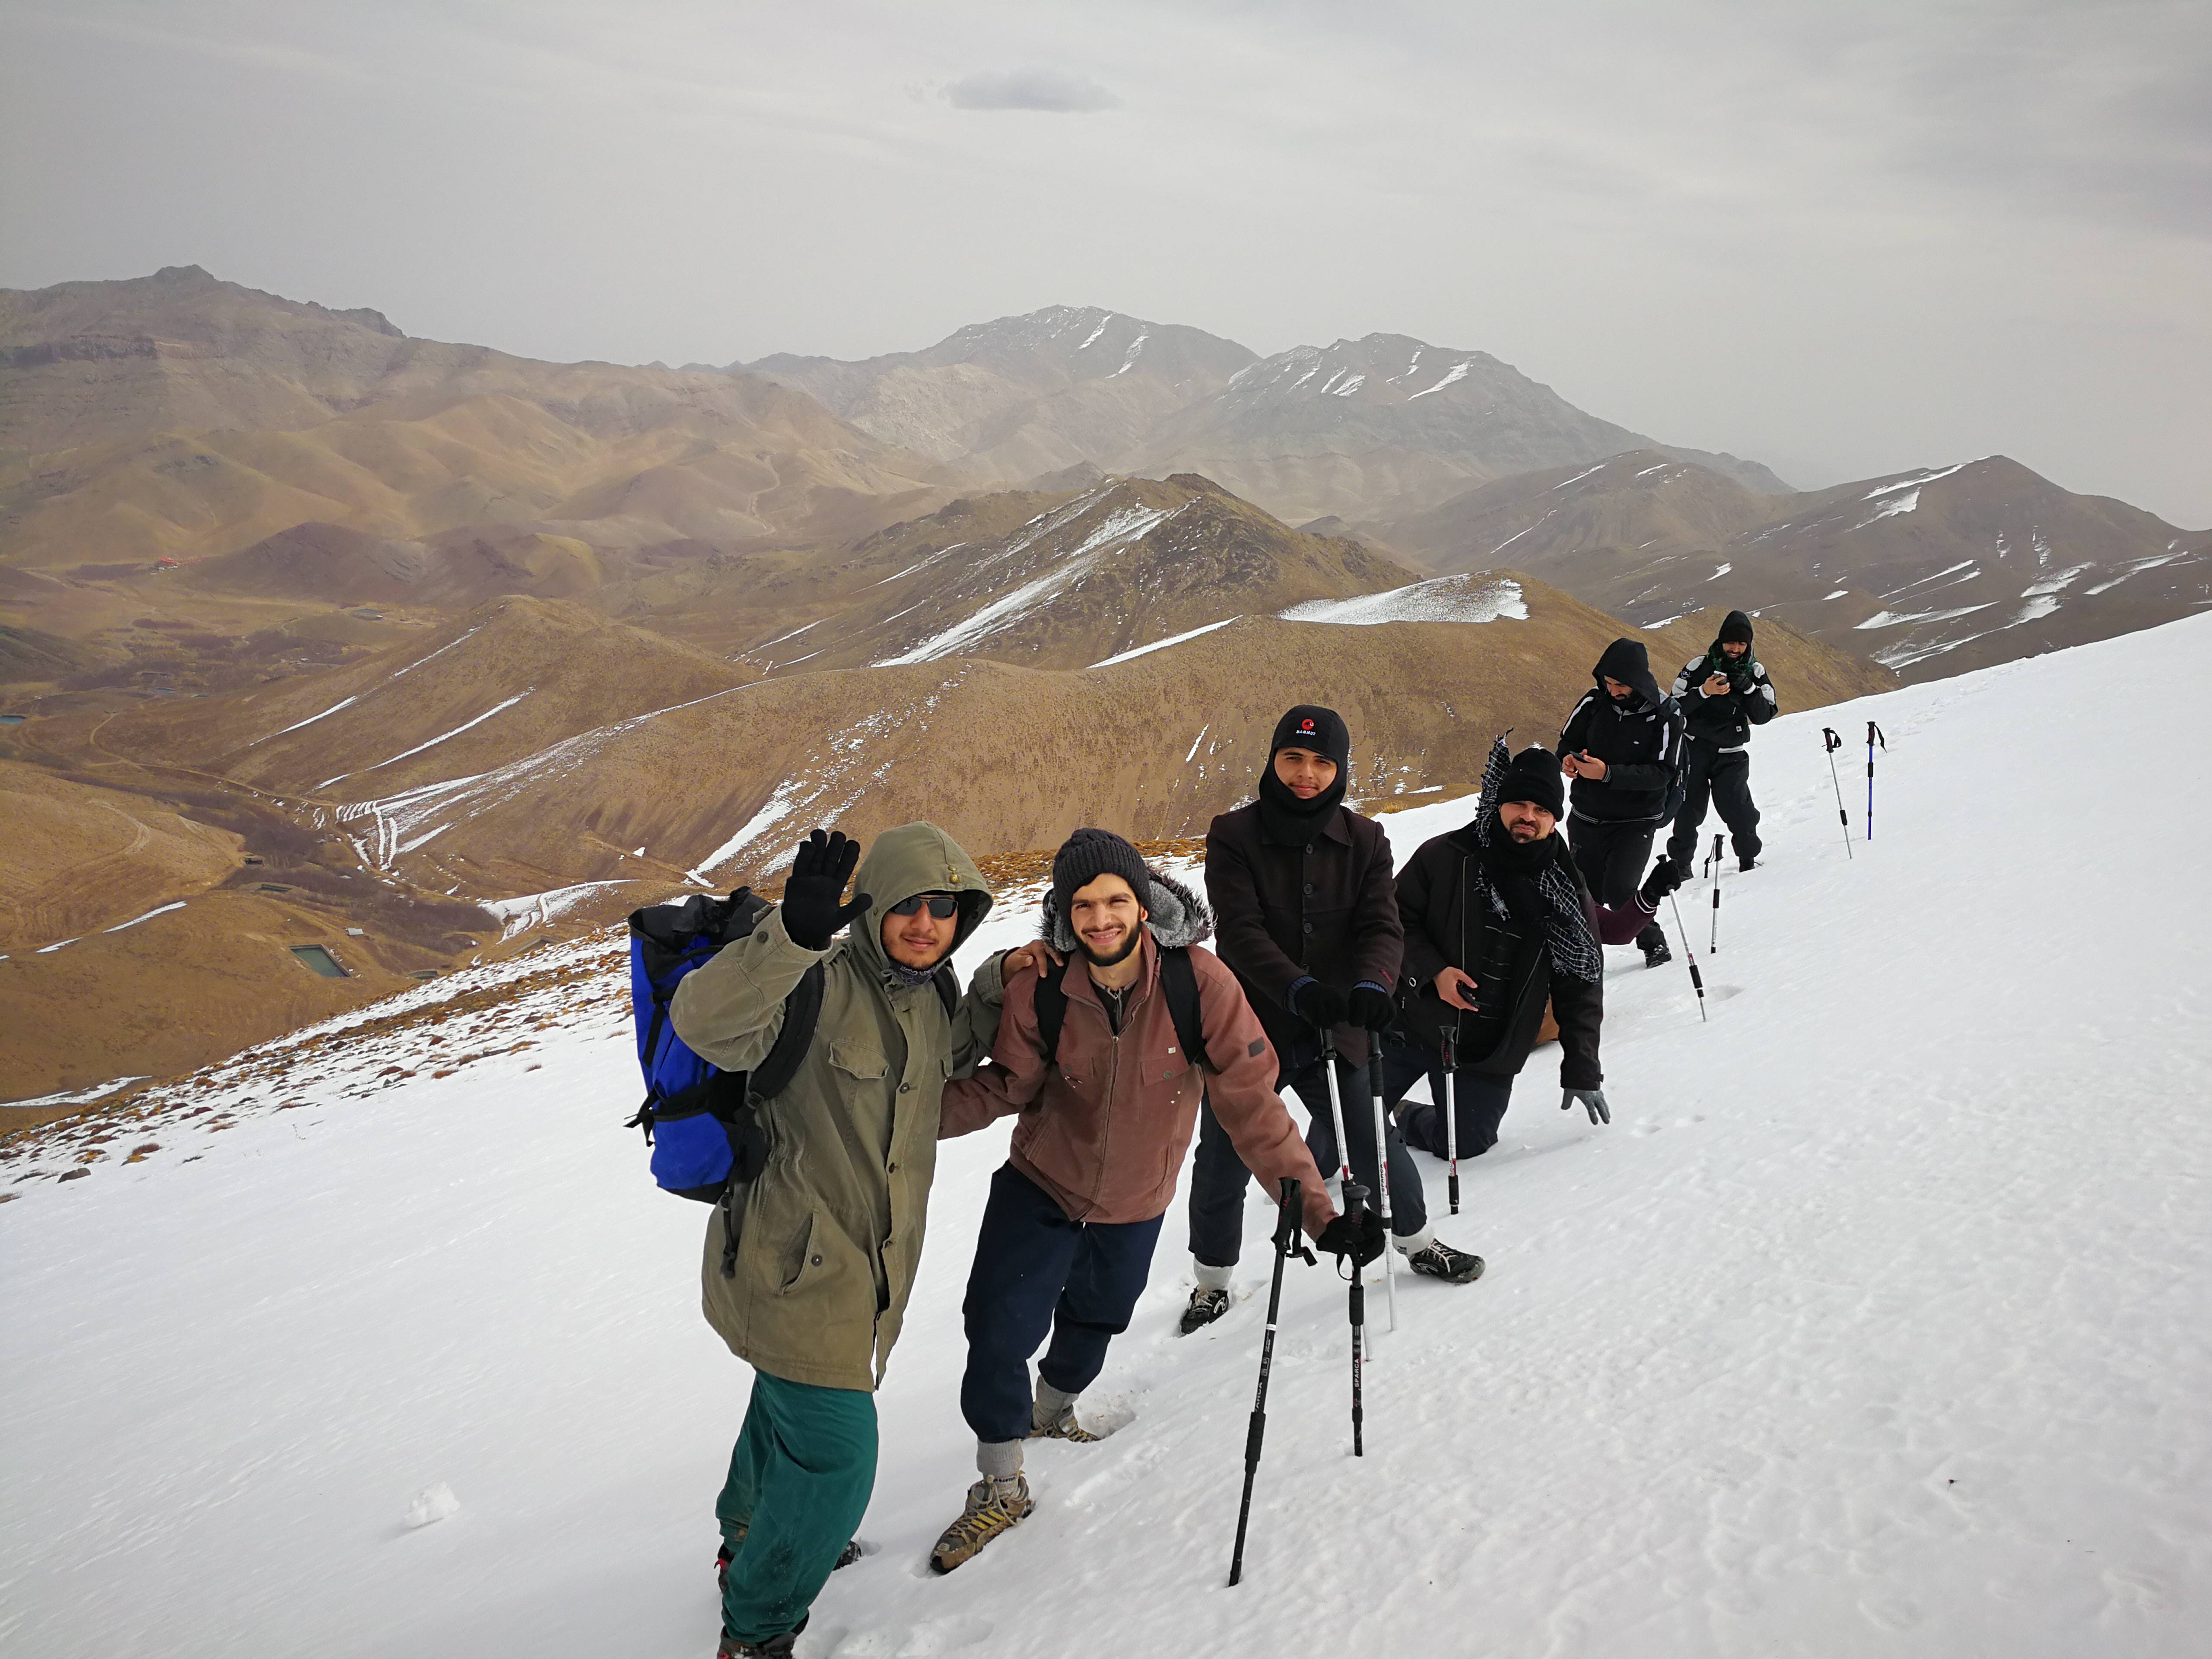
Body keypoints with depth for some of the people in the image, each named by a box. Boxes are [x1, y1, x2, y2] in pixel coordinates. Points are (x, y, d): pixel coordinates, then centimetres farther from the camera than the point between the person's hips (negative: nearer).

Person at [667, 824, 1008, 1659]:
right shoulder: (819, 986, -23)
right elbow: (705, 1021, -39)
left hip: (864, 1264, 9)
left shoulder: (924, 996, 4)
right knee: (835, 1453, -6)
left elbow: (947, 1057, 25)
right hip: (794, 1266, -9)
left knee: (796, 1400, 29)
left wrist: (999, 987, 7)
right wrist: (796, 931, -54)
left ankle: (752, 1542, 56)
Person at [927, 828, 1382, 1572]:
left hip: (1134, 1205, 1)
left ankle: (1053, 1411, 60)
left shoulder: (1199, 983, -27)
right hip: (1039, 1186, -1)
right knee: (998, 1330, -9)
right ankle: (1000, 1488, 18)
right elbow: (1003, 1087, -11)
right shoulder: (1039, 988, -23)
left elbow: (1251, 1103, -23)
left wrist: (1316, 1209, -28)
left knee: (1093, 1322, 25)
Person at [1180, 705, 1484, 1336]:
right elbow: (1241, 930, -19)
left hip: (1333, 1028, 2)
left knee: (1375, 1144, 8)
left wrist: (1371, 985, -31)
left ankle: (1419, 1243, 36)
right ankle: (1212, 1282, 29)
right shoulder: (1234, 836, -8)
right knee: (1223, 1162, 7)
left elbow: (1383, 925, -9)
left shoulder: (1364, 841, 1)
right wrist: (1301, 988, -35)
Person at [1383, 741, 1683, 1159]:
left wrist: (1582, 1073, 0)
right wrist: (1433, 971, -18)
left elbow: (1581, 989, 3)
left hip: (1491, 1053, 2)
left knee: (1467, 1146, -3)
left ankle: (1401, 1119, 28)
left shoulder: (1566, 890, 0)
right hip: (1413, 1027, -2)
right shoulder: (1445, 858, -8)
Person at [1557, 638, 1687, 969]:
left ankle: (1655, 946, 8)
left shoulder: (1666, 715, -11)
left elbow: (1662, 773, -17)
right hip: (1587, 819, 4)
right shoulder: (1595, 701, -2)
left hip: (1635, 821, -4)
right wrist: (1568, 761, -17)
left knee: (1619, 891, -16)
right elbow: (1567, 743, 8)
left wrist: (1608, 773, -28)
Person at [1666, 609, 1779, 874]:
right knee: (1688, 811, 1)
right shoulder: (1700, 666, -4)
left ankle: (1748, 859, 11)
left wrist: (1748, 688, -18)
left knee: (1739, 810, -10)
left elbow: (1763, 716, -3)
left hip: (1731, 755, 1)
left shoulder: (1755, 672, 3)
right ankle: (1681, 863, 16)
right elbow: (1676, 706, -7)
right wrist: (1704, 692, -22)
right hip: (1694, 750, -1)